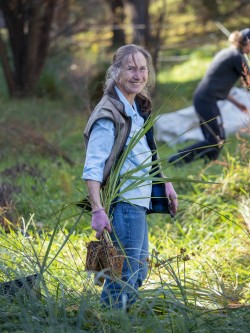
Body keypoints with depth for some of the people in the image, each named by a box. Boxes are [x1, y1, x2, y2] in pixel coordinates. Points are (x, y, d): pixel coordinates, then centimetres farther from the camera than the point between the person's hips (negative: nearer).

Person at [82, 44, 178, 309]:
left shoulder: (139, 107, 12)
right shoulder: (109, 115, -17)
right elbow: (92, 168, -23)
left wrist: (165, 183, 23)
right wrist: (97, 211, -30)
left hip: (139, 202, 10)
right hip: (123, 204, -10)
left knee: (139, 271, 19)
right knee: (125, 276, -8)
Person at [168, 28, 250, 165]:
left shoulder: (226, 52, 18)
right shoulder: (238, 56, -10)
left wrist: (236, 102, 25)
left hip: (201, 98, 10)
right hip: (207, 100, -10)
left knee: (212, 140, 11)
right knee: (217, 141, -6)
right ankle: (178, 158, -9)